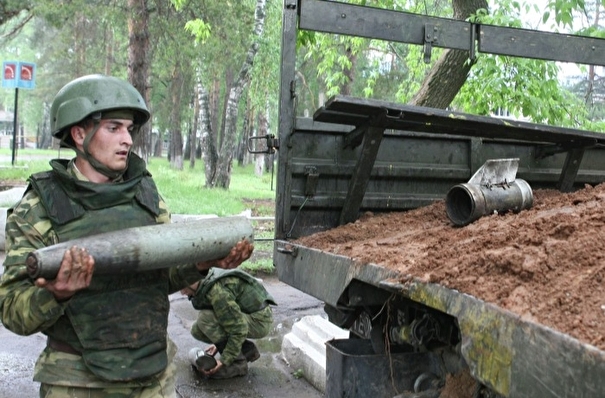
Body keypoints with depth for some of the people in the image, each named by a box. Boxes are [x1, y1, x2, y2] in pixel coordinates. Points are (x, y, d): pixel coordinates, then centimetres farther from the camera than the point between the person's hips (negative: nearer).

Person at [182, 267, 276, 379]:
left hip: (259, 321, -10)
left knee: (205, 319, -25)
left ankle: (237, 363, -11)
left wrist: (224, 361, -20)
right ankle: (246, 349, 10)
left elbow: (238, 329, -27)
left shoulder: (216, 290, -27)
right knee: (197, 331, 6)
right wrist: (219, 343, 23)